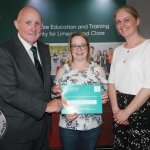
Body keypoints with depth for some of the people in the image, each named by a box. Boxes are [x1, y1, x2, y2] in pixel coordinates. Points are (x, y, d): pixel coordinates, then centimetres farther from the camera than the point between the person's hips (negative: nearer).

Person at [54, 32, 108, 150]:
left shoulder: (98, 69, -1)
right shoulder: (63, 70, -3)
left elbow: (106, 93, 7)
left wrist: (105, 97, -16)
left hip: (93, 125, 1)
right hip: (68, 125, -1)